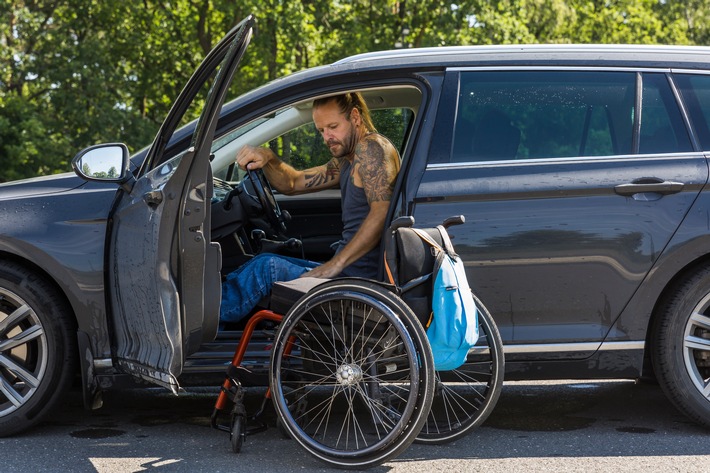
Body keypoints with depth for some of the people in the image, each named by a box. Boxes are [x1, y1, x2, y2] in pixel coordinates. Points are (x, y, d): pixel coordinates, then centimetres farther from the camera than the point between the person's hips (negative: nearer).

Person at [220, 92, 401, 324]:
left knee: (268, 267, -12)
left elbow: (381, 214, -25)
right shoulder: (347, 162, 20)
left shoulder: (371, 147, -12)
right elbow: (292, 183, 23)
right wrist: (267, 158, 2)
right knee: (267, 265, 13)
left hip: (360, 280, -10)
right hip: (348, 272, 10)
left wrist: (335, 264, -27)